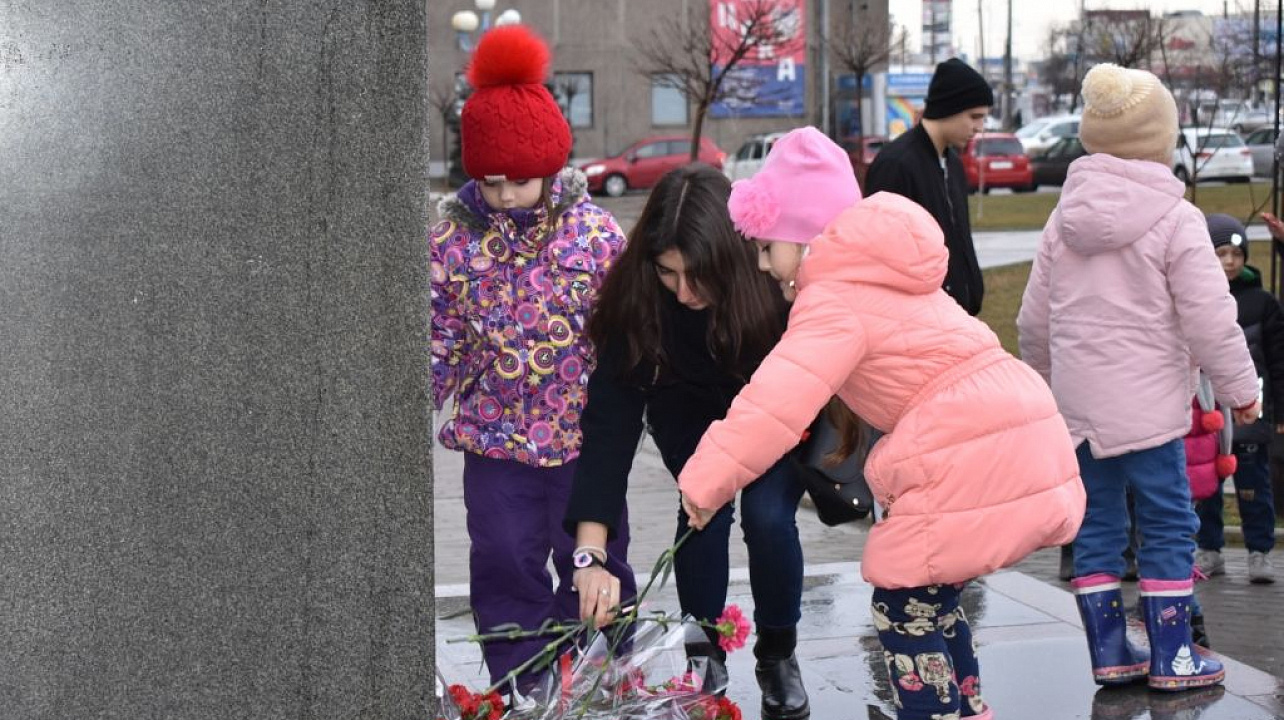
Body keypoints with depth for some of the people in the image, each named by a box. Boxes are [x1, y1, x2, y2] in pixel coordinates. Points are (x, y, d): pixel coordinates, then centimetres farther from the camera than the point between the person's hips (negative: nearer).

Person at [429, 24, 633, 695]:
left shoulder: (594, 230, -7)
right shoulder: (451, 238, -5)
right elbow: (438, 341, 0)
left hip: (585, 435, 0)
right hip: (494, 439, 1)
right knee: (506, 570, 5)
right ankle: (522, 694, 18)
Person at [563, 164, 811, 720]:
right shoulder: (636, 299, -35)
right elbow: (610, 419, -37)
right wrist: (590, 553, -42)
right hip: (690, 409, 1)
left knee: (768, 516, -17)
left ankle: (778, 657, 8)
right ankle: (705, 657, 5)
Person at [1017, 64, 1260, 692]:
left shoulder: (1063, 219, 8)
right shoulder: (1176, 221, -9)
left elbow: (1034, 320, 13)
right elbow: (1210, 318, -11)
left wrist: (1044, 375, 29)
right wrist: (1238, 387, 1)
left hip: (1076, 402, 6)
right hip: (1147, 405, -5)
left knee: (1095, 524, 11)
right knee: (1167, 523, 3)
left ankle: (1108, 651, 15)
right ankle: (1171, 657, 6)